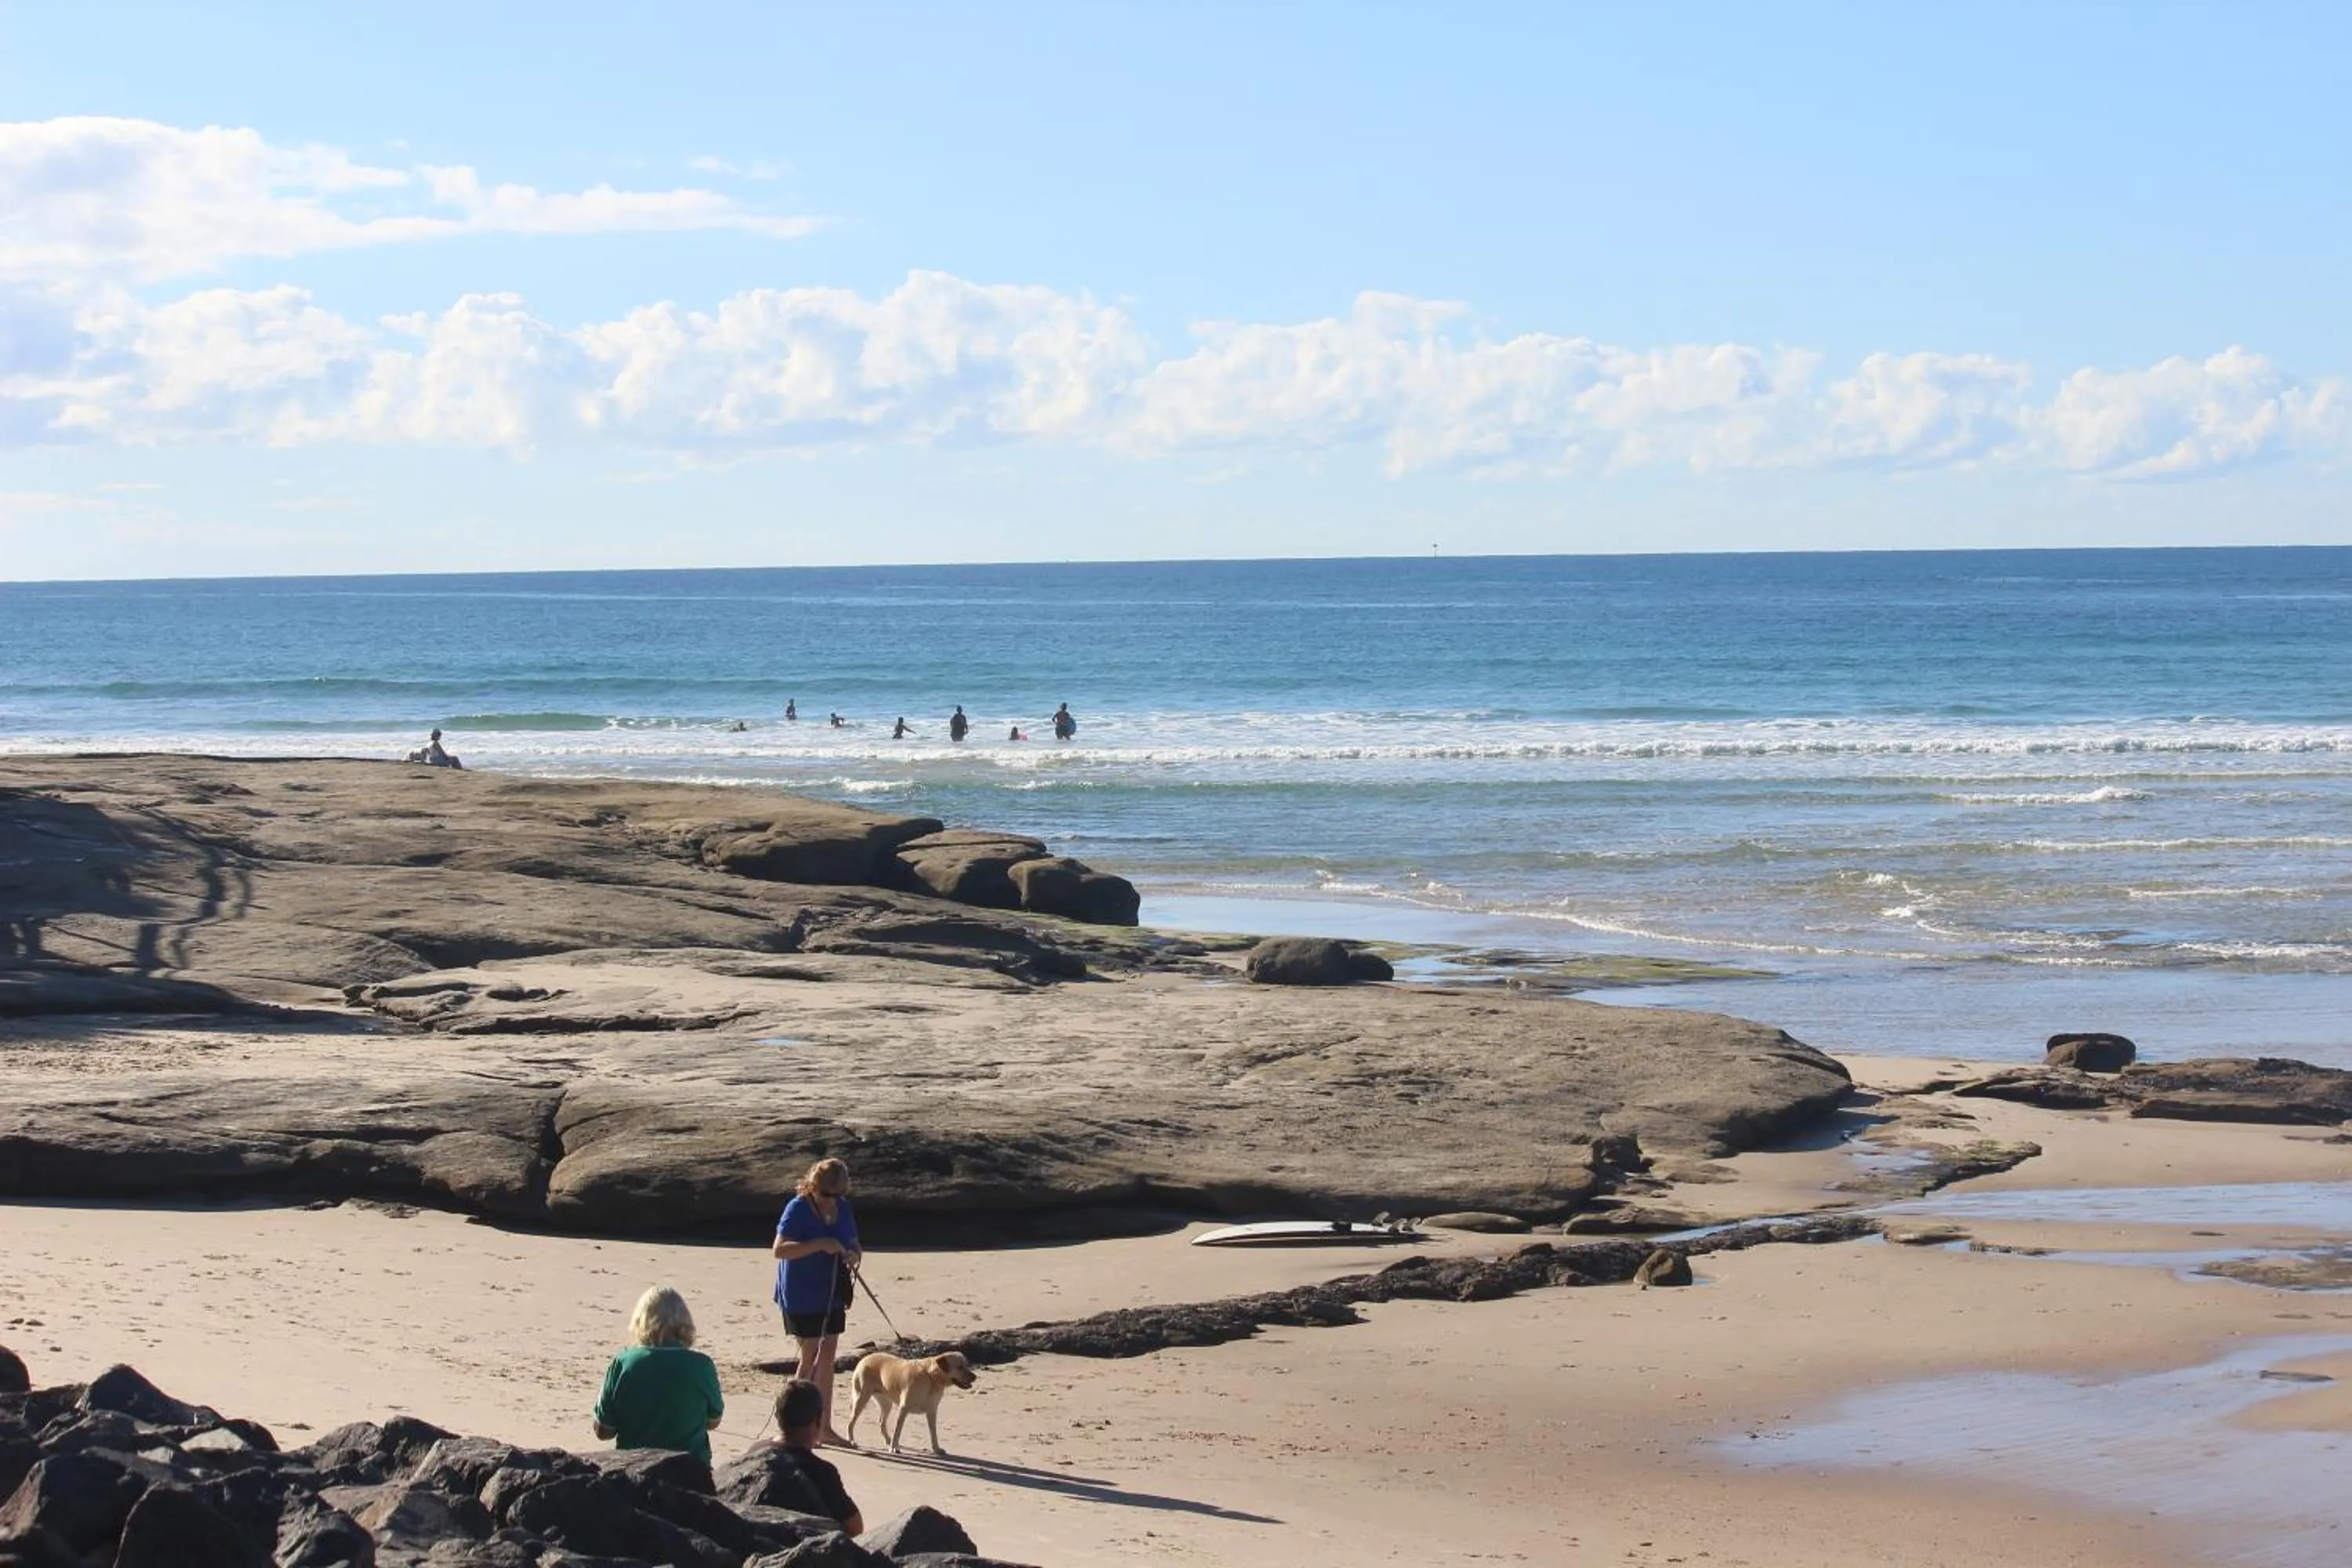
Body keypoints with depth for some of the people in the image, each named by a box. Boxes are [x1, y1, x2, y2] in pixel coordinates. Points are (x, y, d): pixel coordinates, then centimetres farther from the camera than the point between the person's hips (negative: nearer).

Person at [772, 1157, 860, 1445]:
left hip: (832, 1294, 7)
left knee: (827, 1356, 9)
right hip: (802, 1296, -7)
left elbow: (854, 1245, 14)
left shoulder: (843, 1208, 5)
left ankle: (825, 1426, 16)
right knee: (810, 1358, -5)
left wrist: (853, 1256, -10)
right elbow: (780, 1249, -24)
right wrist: (820, 1245, -32)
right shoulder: (798, 1209, -15)